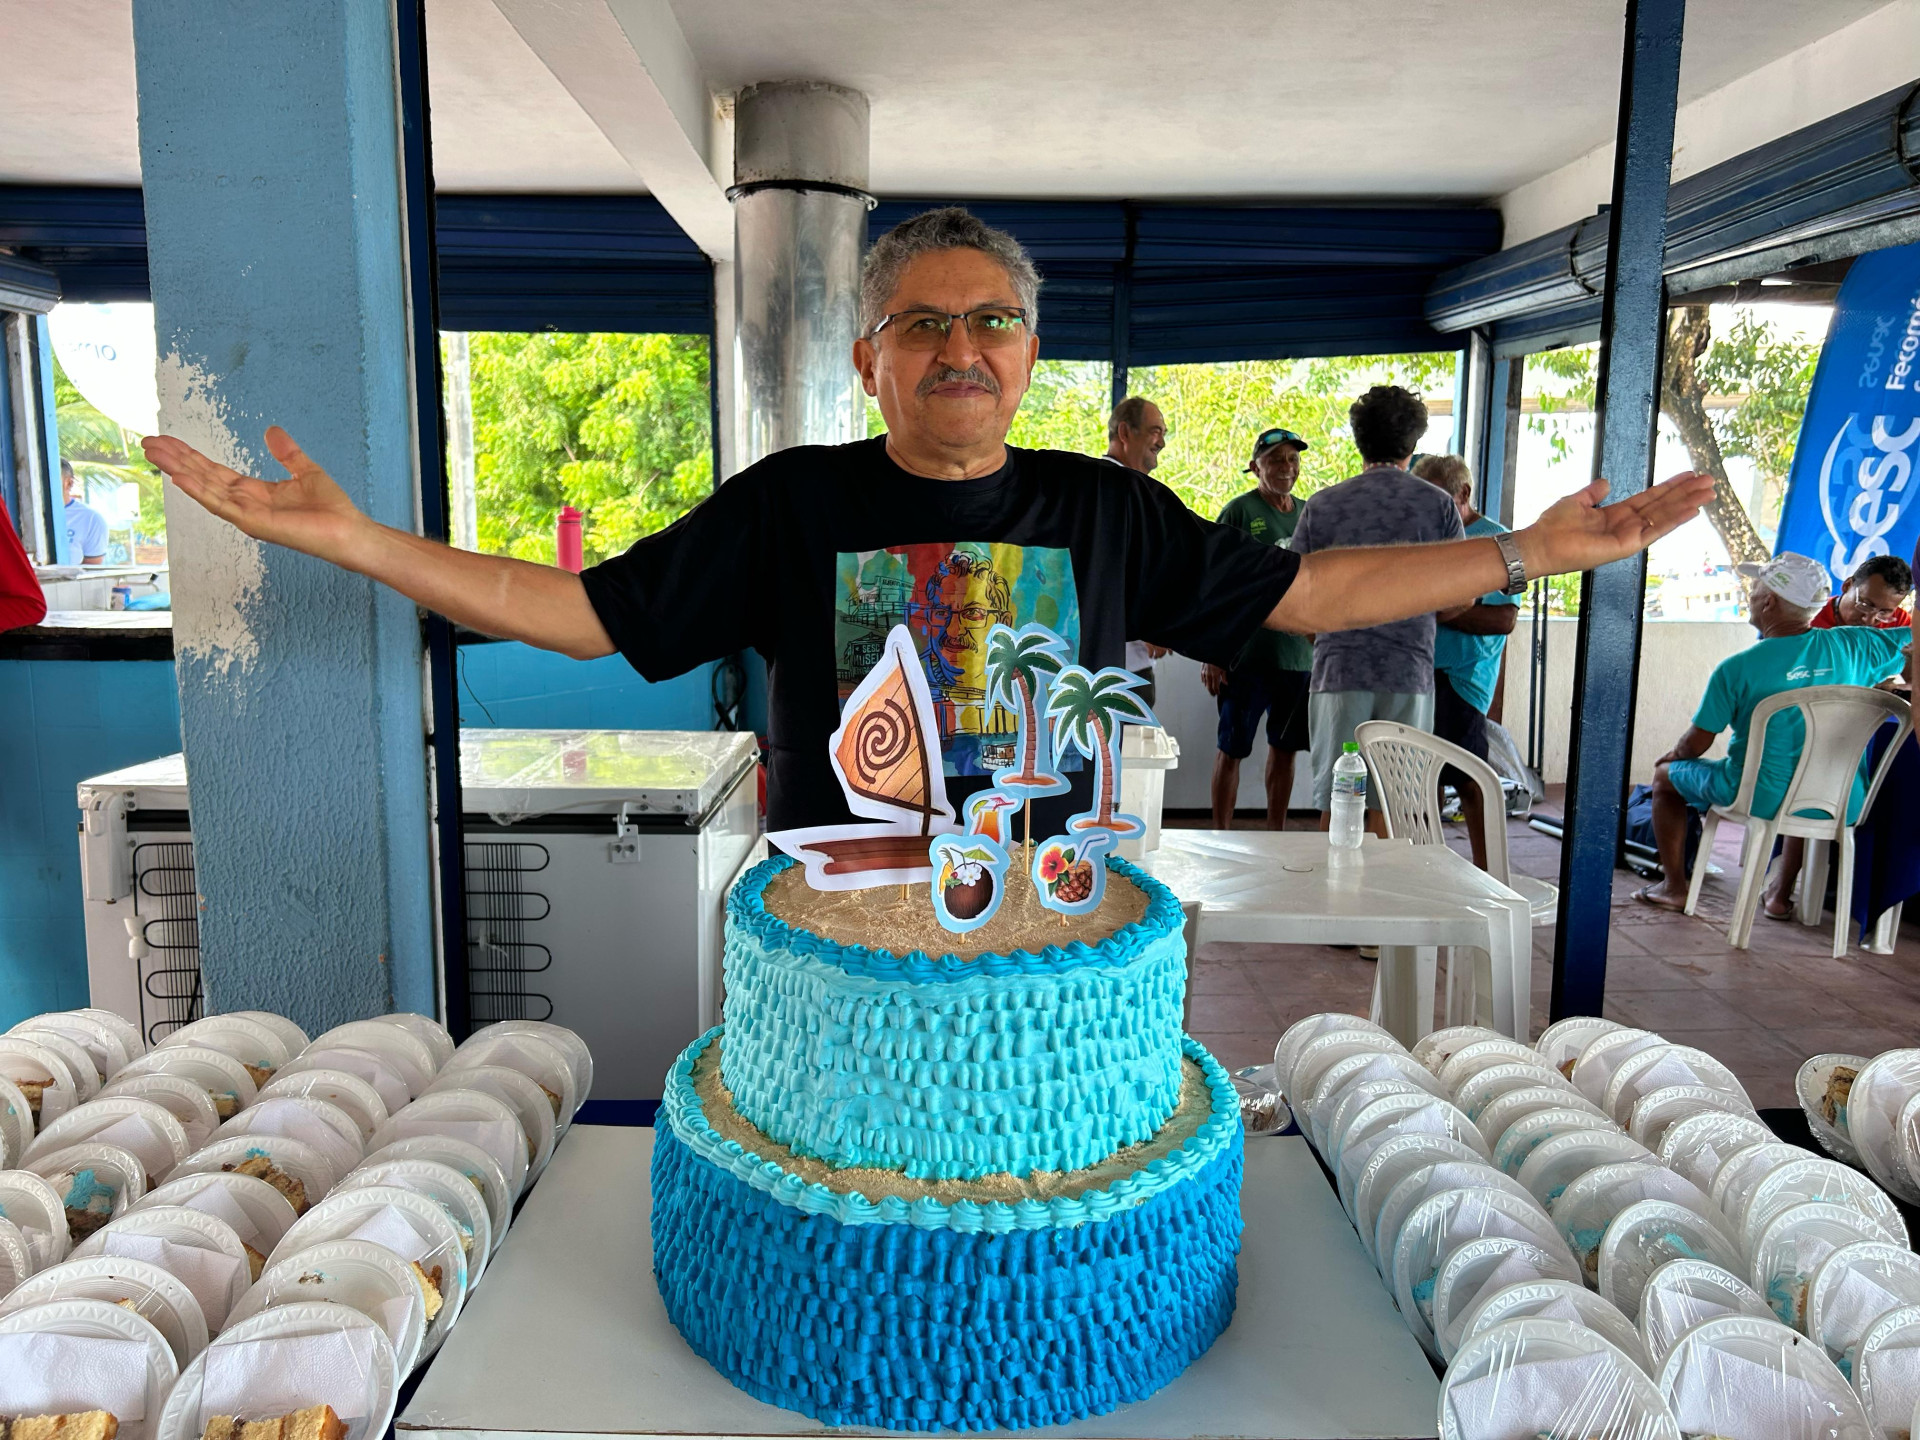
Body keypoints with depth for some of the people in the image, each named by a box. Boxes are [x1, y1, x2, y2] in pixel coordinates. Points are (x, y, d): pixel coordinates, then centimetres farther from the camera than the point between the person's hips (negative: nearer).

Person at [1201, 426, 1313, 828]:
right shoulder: (1240, 511, -5)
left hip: (1298, 654, 5)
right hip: (1246, 655, -5)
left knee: (1285, 749, 12)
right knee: (1231, 750, 1)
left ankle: (1276, 835, 25)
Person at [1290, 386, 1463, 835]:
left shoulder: (1322, 505, 1)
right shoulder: (1438, 504, 2)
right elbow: (1464, 595, 5)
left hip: (1339, 668, 0)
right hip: (1410, 672, 0)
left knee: (1336, 804, 5)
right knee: (1390, 807, 8)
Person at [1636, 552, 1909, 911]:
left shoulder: (1736, 669, -15)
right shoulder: (1850, 646, -4)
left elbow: (1696, 744, -8)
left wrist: (1674, 755, 15)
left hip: (1762, 799, -4)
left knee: (1665, 775, 21)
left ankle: (1674, 886, 23)